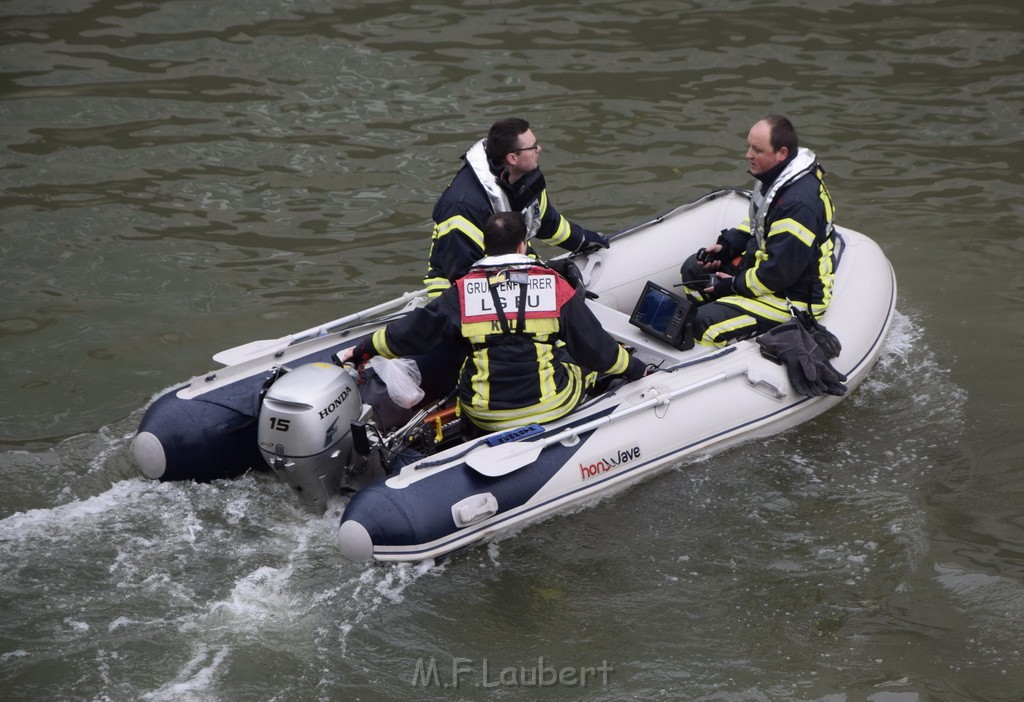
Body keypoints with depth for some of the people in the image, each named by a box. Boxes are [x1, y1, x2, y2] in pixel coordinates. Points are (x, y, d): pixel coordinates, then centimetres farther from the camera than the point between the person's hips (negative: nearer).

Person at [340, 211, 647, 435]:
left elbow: (408, 333, 5)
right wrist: (637, 370, 20)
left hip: (482, 415, 0)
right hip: (552, 405, 0)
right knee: (585, 358, 25)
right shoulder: (556, 286, -6)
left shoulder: (461, 292, -5)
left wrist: (360, 350, 21)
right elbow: (597, 346, 2)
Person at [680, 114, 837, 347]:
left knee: (705, 325, -22)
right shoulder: (776, 176, 0)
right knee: (693, 270, 17)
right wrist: (726, 245, 4)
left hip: (791, 295, -11)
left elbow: (778, 271, -29)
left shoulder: (799, 203, -32)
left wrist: (735, 285, -16)